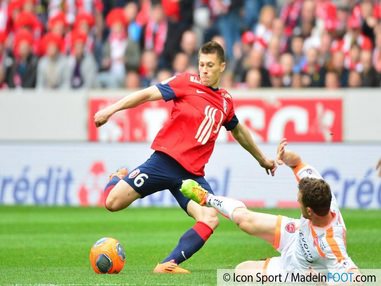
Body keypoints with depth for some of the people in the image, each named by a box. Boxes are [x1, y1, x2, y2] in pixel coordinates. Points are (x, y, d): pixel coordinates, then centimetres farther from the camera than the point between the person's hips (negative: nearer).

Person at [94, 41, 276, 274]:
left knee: (211, 219, -23)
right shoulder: (187, 83, 1)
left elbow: (239, 132, 34)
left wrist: (261, 158, 45)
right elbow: (148, 94, -4)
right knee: (113, 202, -13)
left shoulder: (226, 101, 16)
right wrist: (112, 109, -13)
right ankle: (119, 177, 24)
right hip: (166, 160, -4)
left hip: (192, 173, 4)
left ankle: (169, 265, -21)